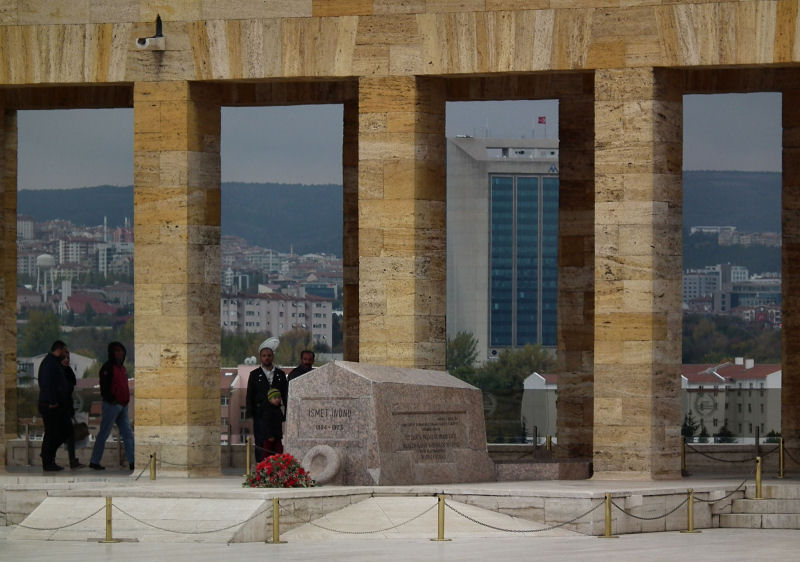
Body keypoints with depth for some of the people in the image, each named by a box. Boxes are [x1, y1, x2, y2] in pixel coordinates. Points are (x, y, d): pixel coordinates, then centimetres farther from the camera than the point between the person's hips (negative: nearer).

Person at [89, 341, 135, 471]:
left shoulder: (121, 368, 16)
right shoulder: (108, 367, -11)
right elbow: (104, 386, -17)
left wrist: (126, 401, 14)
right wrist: (111, 399, -19)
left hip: (122, 406, 9)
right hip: (111, 405, -9)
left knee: (128, 434, 5)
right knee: (103, 434, -2)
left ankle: (132, 462, 5)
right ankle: (94, 461, 5)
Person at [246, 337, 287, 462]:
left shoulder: (280, 374, 13)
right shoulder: (254, 375, 8)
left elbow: (285, 396, 14)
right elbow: (249, 397, 6)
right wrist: (249, 416, -3)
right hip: (260, 417, -2)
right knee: (261, 446, -6)